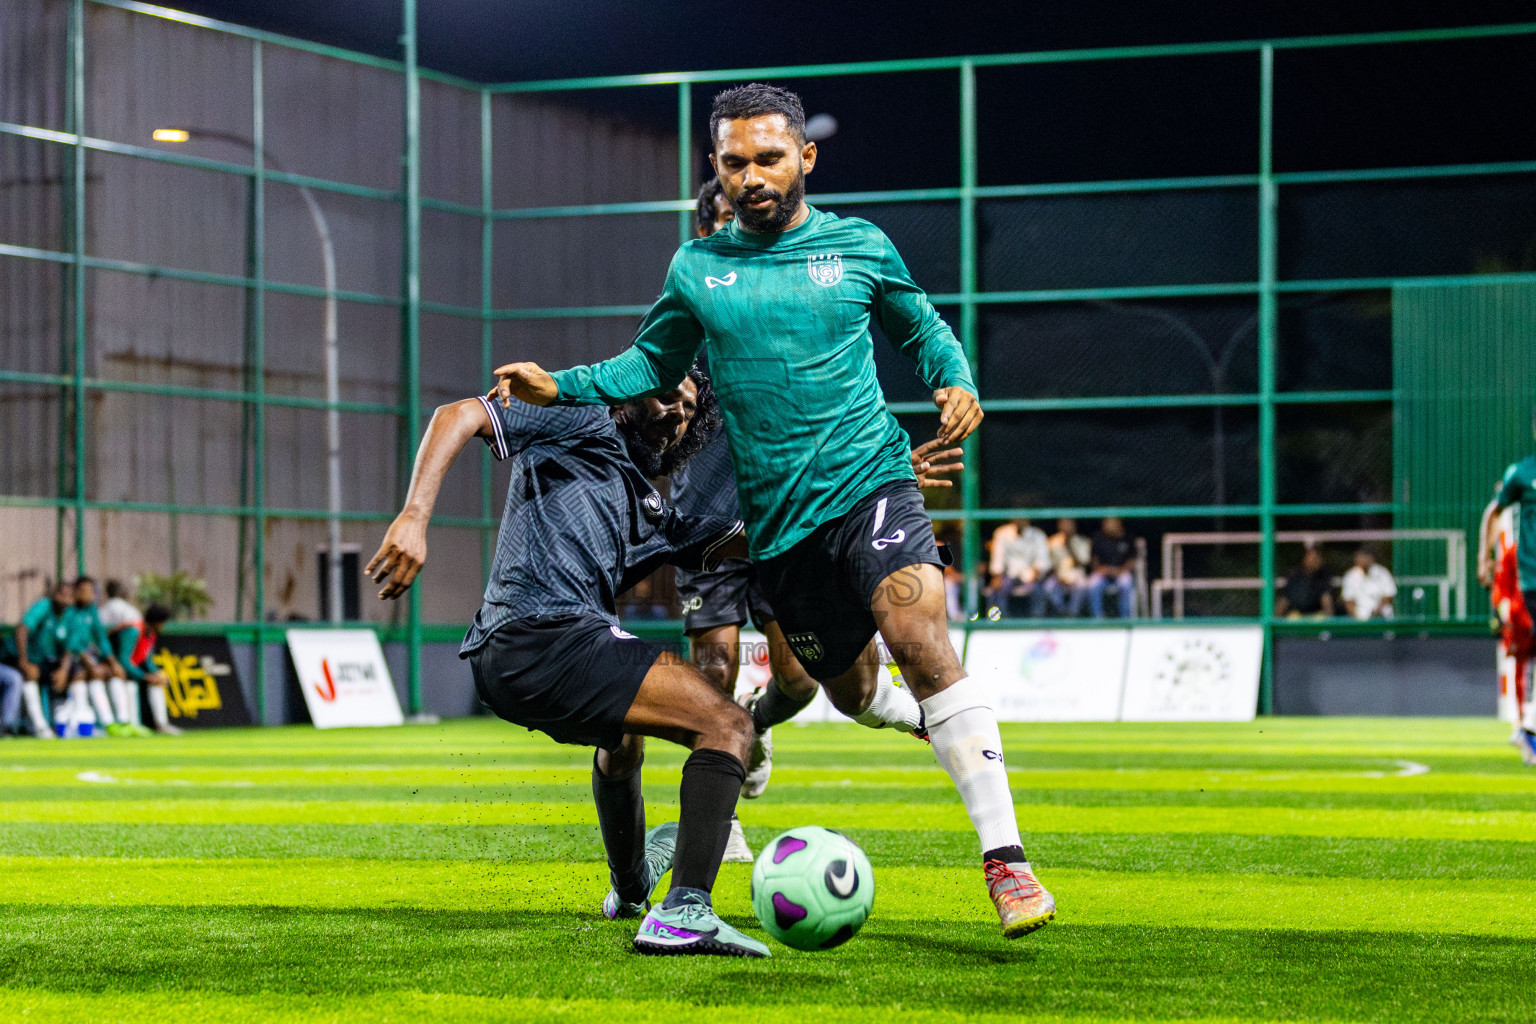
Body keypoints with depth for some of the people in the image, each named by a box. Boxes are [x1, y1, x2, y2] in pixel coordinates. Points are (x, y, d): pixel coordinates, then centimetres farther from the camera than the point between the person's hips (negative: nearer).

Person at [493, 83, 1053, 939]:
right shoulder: (696, 268, 7)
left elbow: (922, 328, 19)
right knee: (851, 690, 11)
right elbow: (656, 363, 20)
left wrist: (956, 381, -1)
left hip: (870, 482, -3)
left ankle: (1006, 860, -27)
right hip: (777, 516, 3)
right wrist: (561, 386, 6)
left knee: (921, 642, -26)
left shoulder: (860, 248, 4)